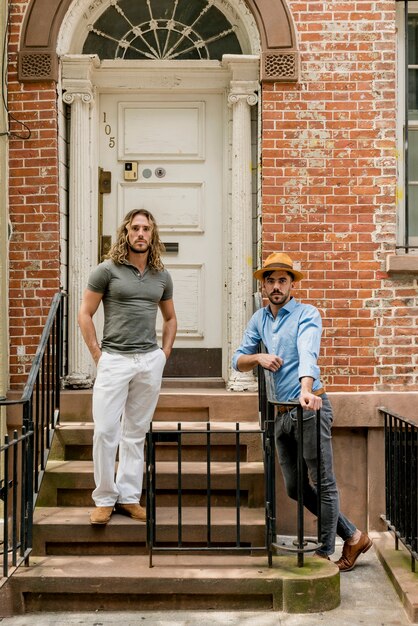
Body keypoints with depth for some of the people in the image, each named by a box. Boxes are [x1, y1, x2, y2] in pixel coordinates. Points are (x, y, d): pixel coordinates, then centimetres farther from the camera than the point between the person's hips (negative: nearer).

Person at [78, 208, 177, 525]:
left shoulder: (162, 276, 11)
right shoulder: (108, 270, -1)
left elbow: (170, 318, 23)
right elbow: (85, 314, 0)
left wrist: (165, 353, 11)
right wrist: (97, 354, -5)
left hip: (150, 360, 3)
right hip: (114, 359, -3)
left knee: (136, 432, 9)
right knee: (105, 430, -5)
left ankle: (129, 496, 17)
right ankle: (105, 499, 7)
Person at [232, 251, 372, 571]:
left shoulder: (307, 314, -6)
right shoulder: (259, 319, 13)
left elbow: (308, 353, -25)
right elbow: (238, 361, 14)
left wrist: (306, 389, -42)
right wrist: (258, 357, -9)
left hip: (310, 409, -7)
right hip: (282, 413, 7)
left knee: (322, 482, -2)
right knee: (295, 487, 10)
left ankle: (325, 552, 11)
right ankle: (353, 536, 23)